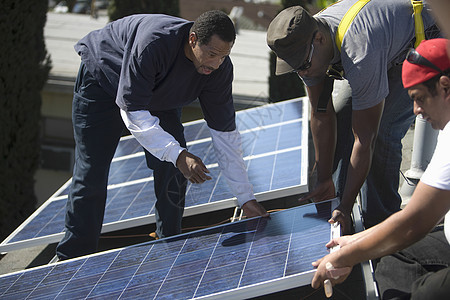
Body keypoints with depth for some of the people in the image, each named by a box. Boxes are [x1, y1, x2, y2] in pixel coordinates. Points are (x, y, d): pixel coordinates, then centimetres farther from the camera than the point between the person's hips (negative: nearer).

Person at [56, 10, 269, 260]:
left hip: (158, 95, 5)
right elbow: (132, 111, -39)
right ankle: (74, 259, 4)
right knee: (91, 172, -7)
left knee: (173, 170, -8)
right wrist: (178, 154, -47)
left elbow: (225, 133, -17)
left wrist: (246, 197, -18)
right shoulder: (153, 43, -43)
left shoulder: (220, 68, -25)